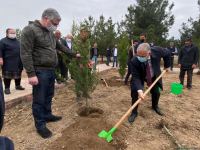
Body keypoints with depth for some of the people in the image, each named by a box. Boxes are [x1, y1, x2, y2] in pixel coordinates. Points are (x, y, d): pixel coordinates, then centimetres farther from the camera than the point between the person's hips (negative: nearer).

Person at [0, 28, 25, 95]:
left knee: (18, 75, 13)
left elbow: (21, 50, 23)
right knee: (7, 76, 0)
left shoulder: (17, 41, 16)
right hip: (8, 63, -6)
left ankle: (18, 86, 28)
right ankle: (7, 88, 10)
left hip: (18, 62, 6)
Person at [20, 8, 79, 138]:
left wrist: (74, 55, 27)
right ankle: (40, 125, 16)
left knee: (49, 96, 19)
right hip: (40, 71, -8)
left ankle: (47, 116, 36)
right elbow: (26, 54, -17)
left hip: (51, 70, 8)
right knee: (39, 99, 2)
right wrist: (31, 74, -21)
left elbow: (61, 47, 25)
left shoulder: (51, 33, 13)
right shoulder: (30, 30, -12)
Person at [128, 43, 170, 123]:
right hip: (140, 77, -2)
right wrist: (139, 90, -49)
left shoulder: (157, 51, -33)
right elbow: (135, 77, -35)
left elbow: (167, 53, -10)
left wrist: (167, 66, -1)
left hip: (154, 76, 3)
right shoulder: (134, 61, -37)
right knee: (135, 93, -11)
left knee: (156, 92, 9)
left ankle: (155, 106, 40)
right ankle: (134, 112, 10)